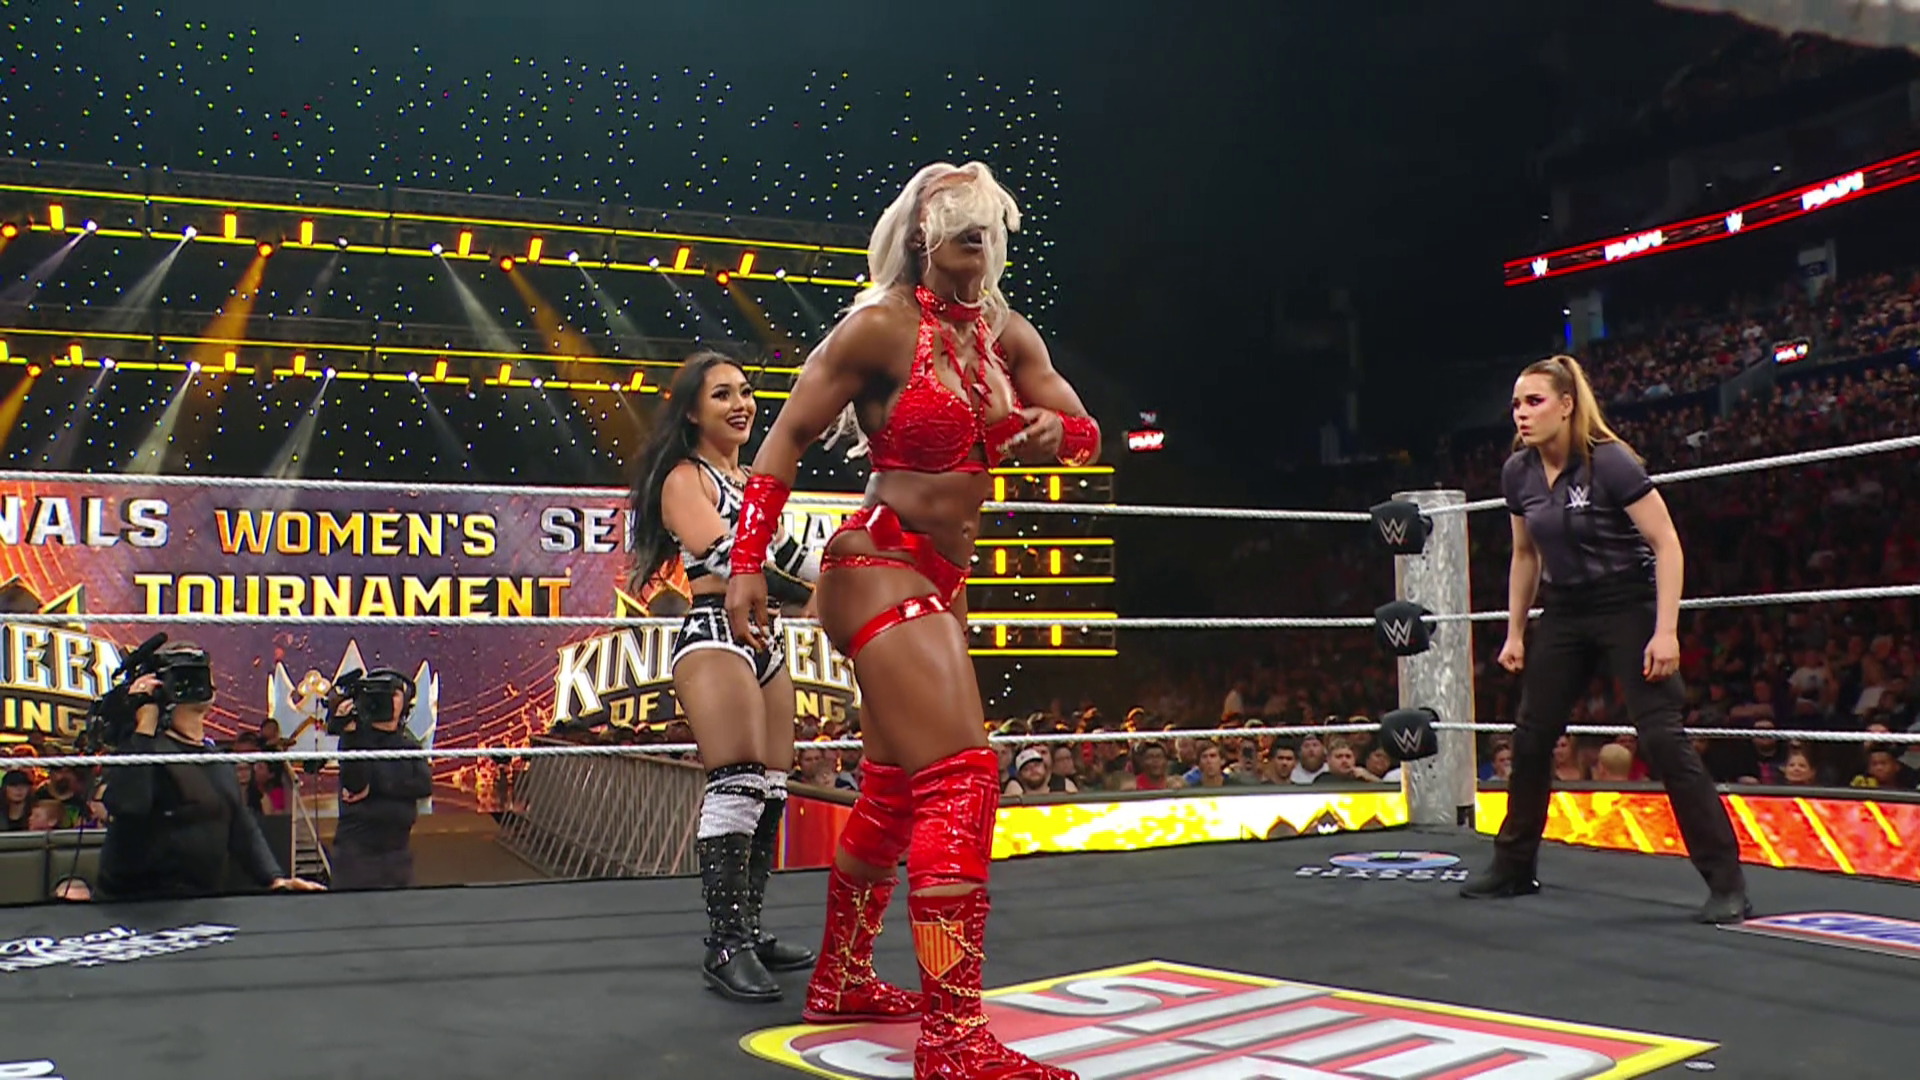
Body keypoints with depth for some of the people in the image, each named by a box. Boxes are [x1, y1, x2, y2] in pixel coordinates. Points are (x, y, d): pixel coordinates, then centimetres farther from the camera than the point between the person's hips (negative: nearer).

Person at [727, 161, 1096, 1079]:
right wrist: (747, 564, -15)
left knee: (897, 786, 16)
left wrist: (1053, 430, -13)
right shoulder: (883, 325, -11)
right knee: (962, 774, -18)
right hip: (881, 568, -9)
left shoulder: (1004, 333, 9)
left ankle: (840, 983, 33)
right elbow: (788, 434, -9)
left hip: (941, 578, 9)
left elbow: (1086, 433, 12)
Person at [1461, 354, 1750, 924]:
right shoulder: (1518, 472, 0)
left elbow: (1667, 544, -16)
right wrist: (1515, 632, 13)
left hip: (1628, 606, -6)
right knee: (1531, 737, 8)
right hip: (1564, 612, 6)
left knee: (1663, 738, -13)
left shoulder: (1610, 462, -18)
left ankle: (1727, 882, -5)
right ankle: (1513, 866, 23)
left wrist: (1665, 631, -22)